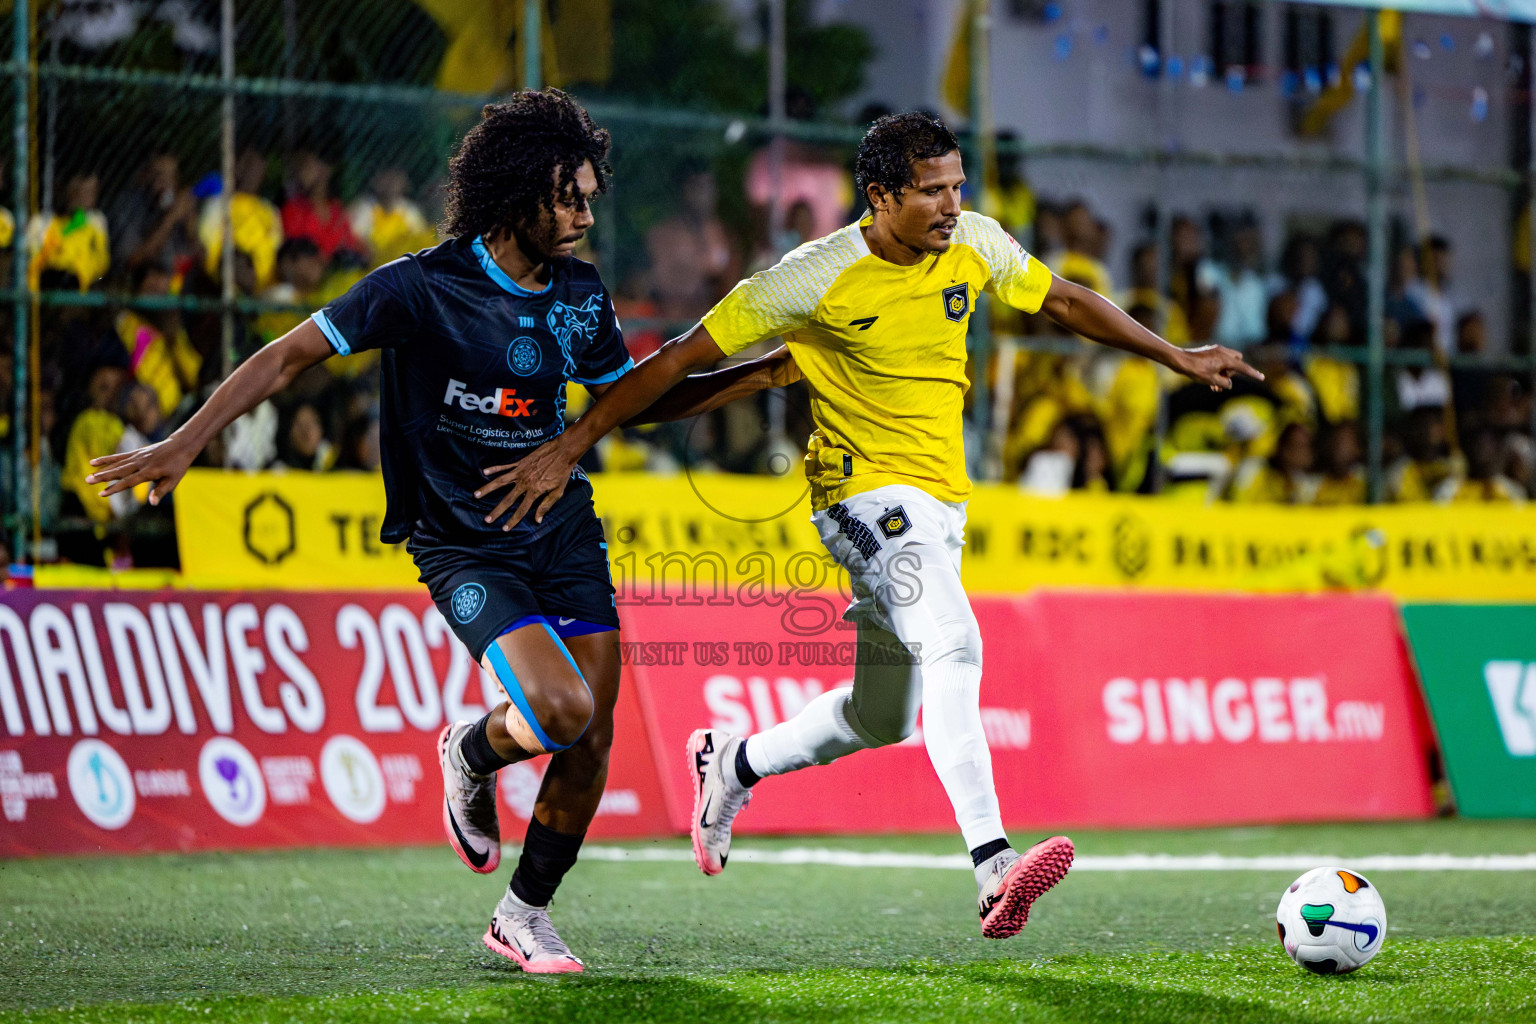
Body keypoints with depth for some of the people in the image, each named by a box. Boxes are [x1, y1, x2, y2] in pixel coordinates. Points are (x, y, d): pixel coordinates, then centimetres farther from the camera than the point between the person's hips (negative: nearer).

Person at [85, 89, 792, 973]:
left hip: (563, 526, 6)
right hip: (464, 546, -6)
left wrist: (750, 375, 9)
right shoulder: (422, 287, -16)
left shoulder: (580, 294, 2)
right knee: (561, 710, -24)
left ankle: (525, 915, 19)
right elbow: (291, 357, -13)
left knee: (592, 740, 0)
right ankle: (472, 755, 13)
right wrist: (183, 444, -19)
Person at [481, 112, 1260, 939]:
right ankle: (992, 867, -40)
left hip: (940, 497, 7)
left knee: (884, 718, 15)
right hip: (865, 490, -7)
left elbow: (1063, 303, 19)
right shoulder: (819, 278, -18)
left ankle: (732, 763, 41)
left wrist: (1176, 357, 25)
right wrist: (570, 446, -17)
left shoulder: (975, 245, -1)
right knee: (952, 646, -31)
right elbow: (681, 357, -15)